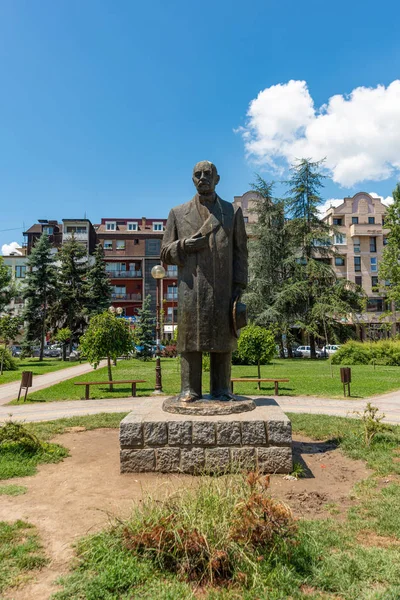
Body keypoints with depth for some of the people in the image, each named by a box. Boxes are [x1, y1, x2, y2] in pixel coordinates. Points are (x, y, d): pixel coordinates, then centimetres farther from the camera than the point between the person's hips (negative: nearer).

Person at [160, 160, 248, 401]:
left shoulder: (233, 212, 14)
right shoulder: (178, 213, 15)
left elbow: (240, 252, 8)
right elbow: (166, 253, 13)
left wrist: (239, 285, -2)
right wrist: (184, 245, -9)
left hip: (222, 290, 0)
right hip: (190, 289, 1)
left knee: (222, 338, 2)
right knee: (190, 337, 1)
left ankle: (222, 390, 11)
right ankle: (190, 389, 8)